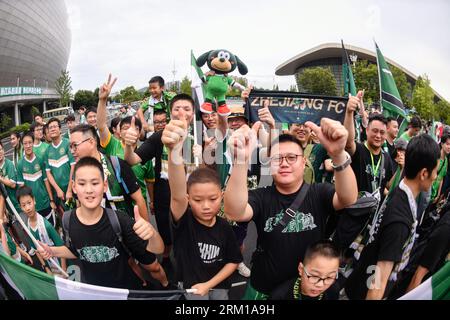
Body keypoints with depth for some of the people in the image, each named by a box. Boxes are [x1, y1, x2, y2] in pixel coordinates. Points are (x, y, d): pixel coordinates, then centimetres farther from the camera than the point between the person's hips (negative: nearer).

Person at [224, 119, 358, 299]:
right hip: (263, 289, 0)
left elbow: (348, 199, -32)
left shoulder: (319, 193, -10)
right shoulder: (261, 197, -12)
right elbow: (234, 213, -33)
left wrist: (338, 154, -51)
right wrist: (241, 161, -49)